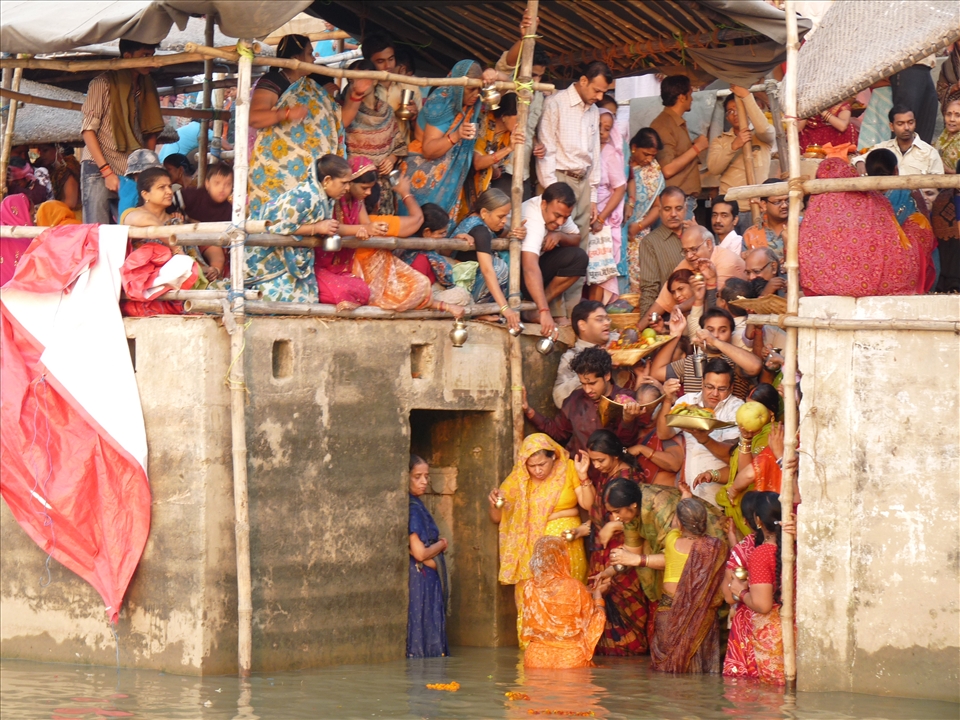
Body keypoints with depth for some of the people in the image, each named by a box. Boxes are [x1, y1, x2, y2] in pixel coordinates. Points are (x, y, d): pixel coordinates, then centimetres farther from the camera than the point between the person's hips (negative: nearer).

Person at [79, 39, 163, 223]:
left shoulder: (148, 87, 14)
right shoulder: (103, 83, -4)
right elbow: (88, 129, -7)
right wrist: (107, 171, -13)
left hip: (133, 172, 5)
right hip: (99, 169, -5)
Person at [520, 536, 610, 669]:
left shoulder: (530, 589, -1)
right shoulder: (574, 587, -9)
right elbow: (594, 621, 2)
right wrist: (598, 594, 21)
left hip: (537, 658, 2)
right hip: (570, 658, -2)